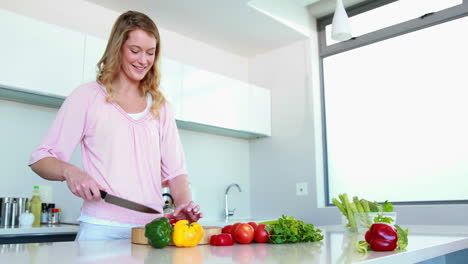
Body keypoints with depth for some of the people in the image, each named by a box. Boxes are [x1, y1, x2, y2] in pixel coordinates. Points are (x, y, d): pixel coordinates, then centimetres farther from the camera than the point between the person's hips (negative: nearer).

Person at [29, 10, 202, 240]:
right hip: (102, 228, -3)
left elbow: (175, 169, 8)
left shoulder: (160, 106, 12)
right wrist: (69, 172, -20)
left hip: (151, 229, 3)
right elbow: (41, 158, 1)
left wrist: (184, 203, -11)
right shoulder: (88, 96, 1)